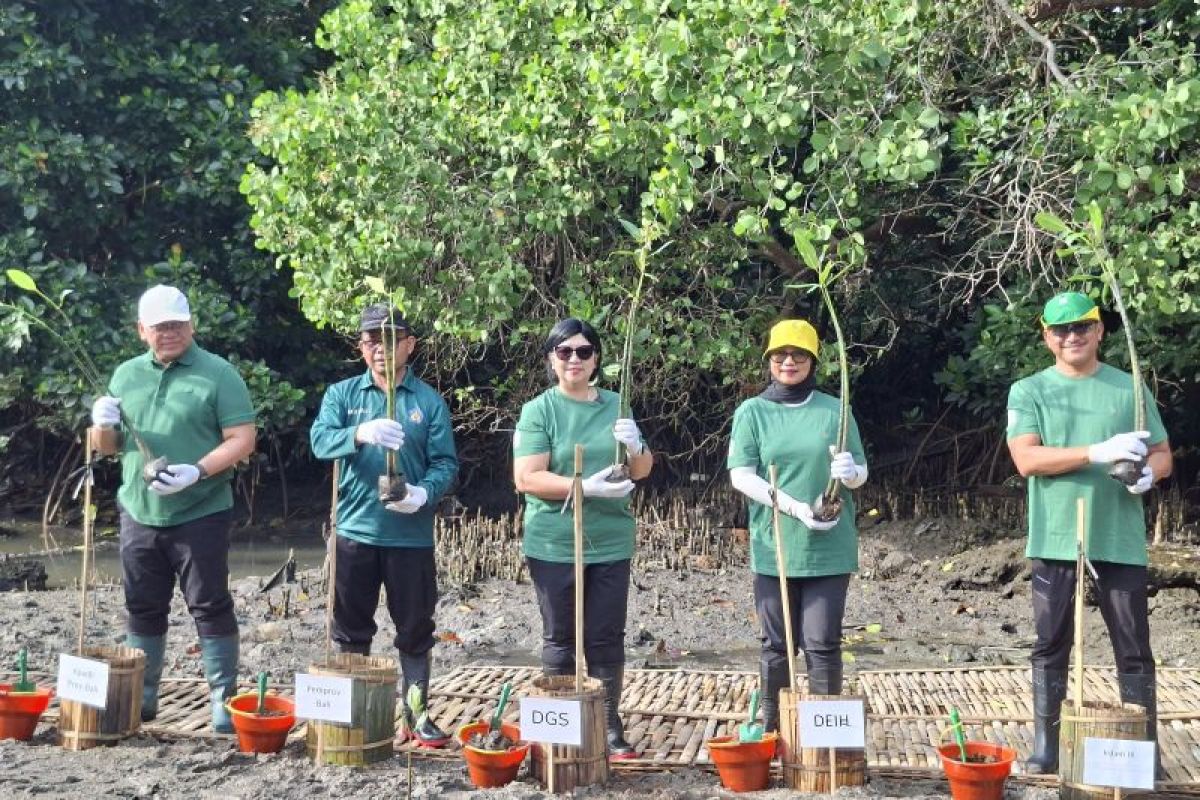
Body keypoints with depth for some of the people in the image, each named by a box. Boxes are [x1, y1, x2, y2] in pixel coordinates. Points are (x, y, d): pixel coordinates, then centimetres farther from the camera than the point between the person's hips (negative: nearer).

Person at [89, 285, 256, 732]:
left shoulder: (218, 374, -5)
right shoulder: (126, 376, 11)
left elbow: (242, 441, -11)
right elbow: (106, 448, 18)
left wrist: (197, 472, -24)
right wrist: (103, 425, -6)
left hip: (200, 516, -5)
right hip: (138, 515, 5)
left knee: (210, 608, 0)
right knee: (143, 609, 13)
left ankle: (224, 701, 6)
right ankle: (140, 698, 24)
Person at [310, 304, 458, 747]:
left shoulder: (430, 401, 2)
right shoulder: (342, 394, 5)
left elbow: (445, 463, -3)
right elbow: (321, 441, -12)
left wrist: (424, 492, -24)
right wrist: (360, 433, -32)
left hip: (411, 535, -1)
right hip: (354, 531, 1)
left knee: (415, 631, 8)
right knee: (351, 630, 11)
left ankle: (417, 714, 21)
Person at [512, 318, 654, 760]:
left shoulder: (615, 406, 7)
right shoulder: (538, 410, -5)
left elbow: (642, 471, 11)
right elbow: (526, 478, -12)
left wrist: (634, 447, -12)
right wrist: (586, 486, -22)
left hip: (611, 544, 3)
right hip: (554, 545, -3)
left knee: (607, 639, 7)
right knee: (560, 640, 7)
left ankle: (610, 727, 18)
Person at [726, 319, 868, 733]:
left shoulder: (835, 410, 7)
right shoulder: (752, 412, 3)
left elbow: (861, 472, 9)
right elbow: (741, 475, -5)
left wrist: (851, 473, -17)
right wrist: (794, 506, -17)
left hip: (829, 547, 0)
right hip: (774, 547, 0)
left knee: (823, 644, 0)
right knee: (777, 645, 7)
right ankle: (773, 730, 17)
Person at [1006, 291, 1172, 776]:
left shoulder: (1130, 388, 7)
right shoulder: (1028, 391, 2)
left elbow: (1162, 454, 10)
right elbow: (1026, 459, -11)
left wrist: (1148, 473, -15)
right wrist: (1100, 452, -21)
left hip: (1121, 540, 1)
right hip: (1056, 540, -1)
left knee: (1134, 650, 5)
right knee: (1051, 646, 7)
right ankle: (1046, 746, 16)